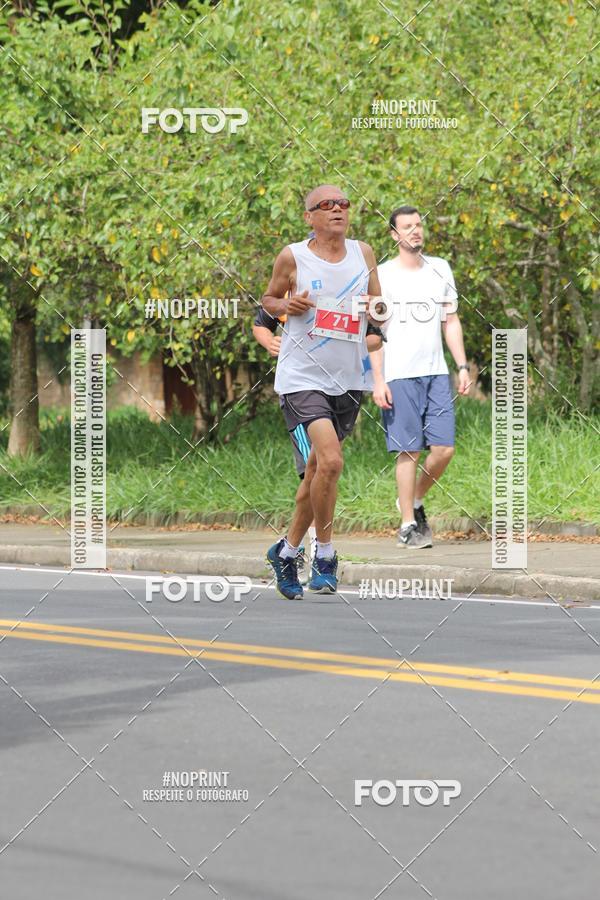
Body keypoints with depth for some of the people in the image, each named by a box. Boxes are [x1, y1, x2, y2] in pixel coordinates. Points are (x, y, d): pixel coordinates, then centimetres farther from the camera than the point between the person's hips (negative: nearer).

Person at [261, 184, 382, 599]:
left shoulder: (363, 252, 7)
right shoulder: (292, 257, -4)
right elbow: (269, 298, 11)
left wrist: (378, 325, -6)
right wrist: (288, 306, -11)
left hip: (349, 377, 5)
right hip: (303, 375, -5)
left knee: (317, 470, 11)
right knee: (330, 461, -21)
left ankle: (287, 550, 28)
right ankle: (326, 555, -6)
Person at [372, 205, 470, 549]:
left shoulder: (440, 269, 12)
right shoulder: (383, 275, -2)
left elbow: (451, 321, 16)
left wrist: (462, 366, 7)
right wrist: (378, 381, -10)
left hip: (436, 373, 4)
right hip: (400, 377, -4)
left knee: (444, 449, -2)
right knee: (409, 451, -4)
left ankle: (414, 501, 22)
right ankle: (408, 525, 4)